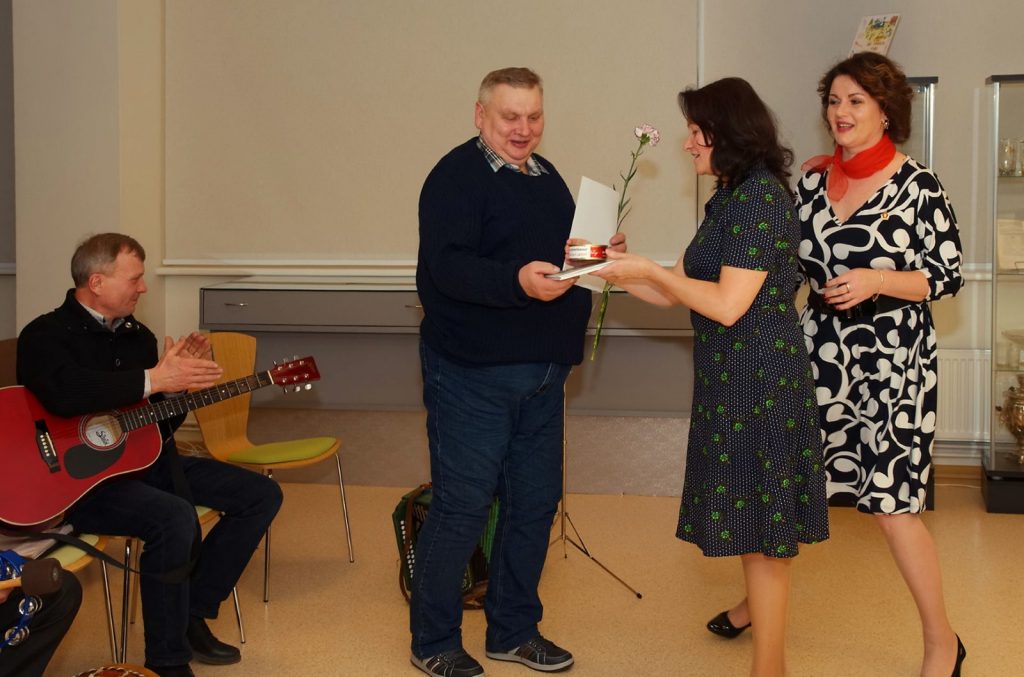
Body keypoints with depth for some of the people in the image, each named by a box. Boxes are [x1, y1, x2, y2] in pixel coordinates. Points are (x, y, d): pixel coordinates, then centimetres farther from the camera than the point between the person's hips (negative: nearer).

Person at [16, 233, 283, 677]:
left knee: (262, 494, 2)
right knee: (176, 518, -36)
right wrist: (154, 380, -30)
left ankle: (191, 616, 7)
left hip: (144, 460, 9)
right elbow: (64, 394, -35)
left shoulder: (137, 335, 12)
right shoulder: (46, 336, -11)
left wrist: (180, 376, -4)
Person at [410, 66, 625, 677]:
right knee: (462, 505, -2)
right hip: (473, 371, -8)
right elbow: (447, 265, -23)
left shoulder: (547, 176, 16)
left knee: (535, 500, 13)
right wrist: (518, 282, -38)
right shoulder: (457, 176, -10)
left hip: (542, 371, 8)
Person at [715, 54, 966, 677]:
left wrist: (874, 281, -20)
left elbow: (948, 275, -7)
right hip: (823, 351, 5)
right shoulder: (813, 180, 6)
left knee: (892, 505, -5)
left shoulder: (917, 185, -9)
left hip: (892, 362, -5)